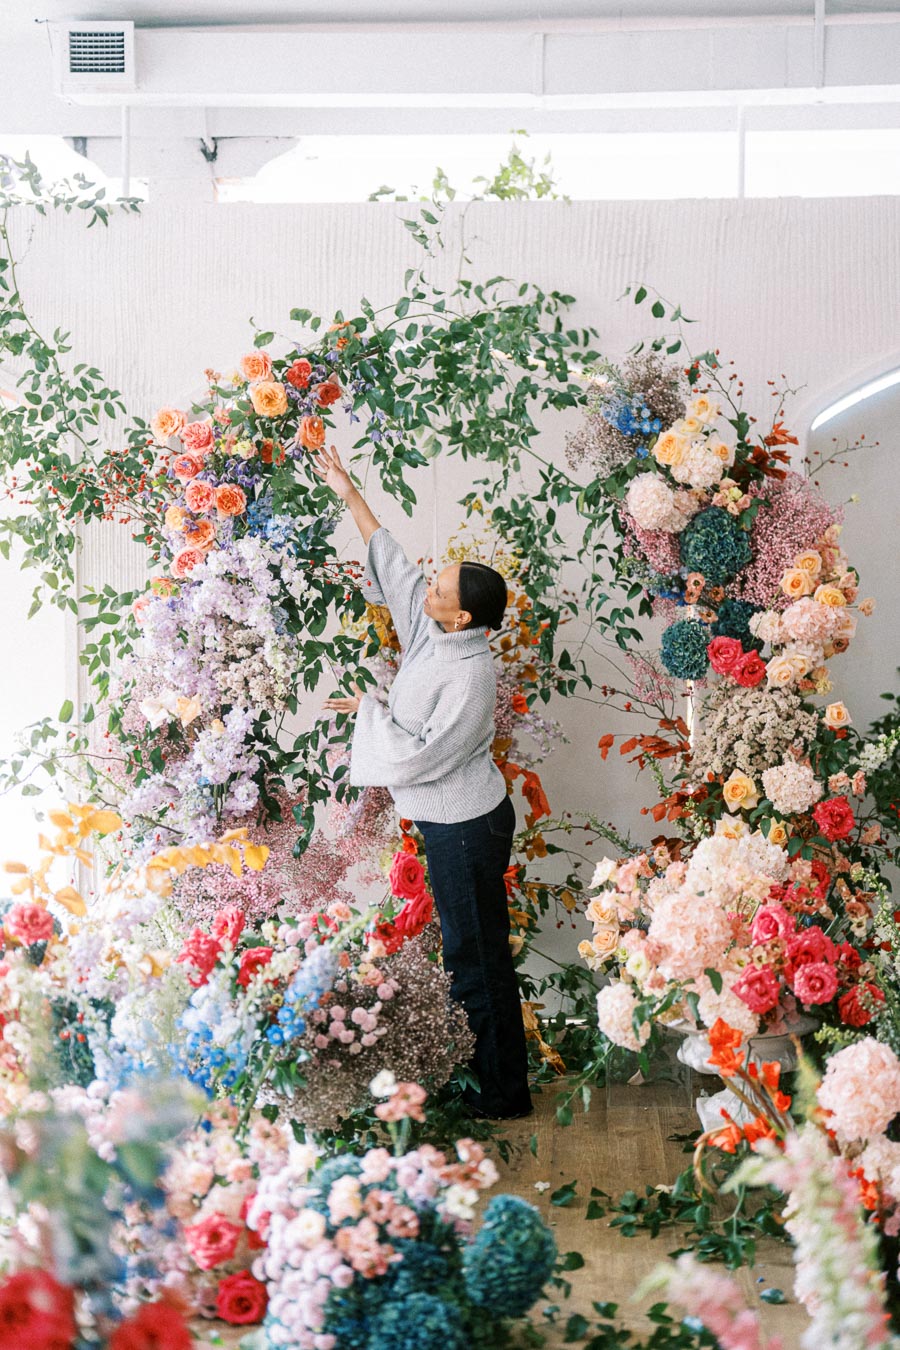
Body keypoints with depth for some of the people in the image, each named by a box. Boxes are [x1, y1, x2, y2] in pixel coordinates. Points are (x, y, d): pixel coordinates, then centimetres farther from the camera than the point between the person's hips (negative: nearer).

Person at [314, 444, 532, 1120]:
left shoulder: (470, 678, -27)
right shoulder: (431, 630, -2)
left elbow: (420, 759, -26)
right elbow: (393, 565, 11)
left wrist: (370, 709, -12)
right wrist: (350, 495, 13)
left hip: (466, 827, -9)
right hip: (446, 818, 9)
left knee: (478, 955, 1)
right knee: (466, 946, 18)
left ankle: (503, 1090, 12)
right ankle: (482, 1066, 31)